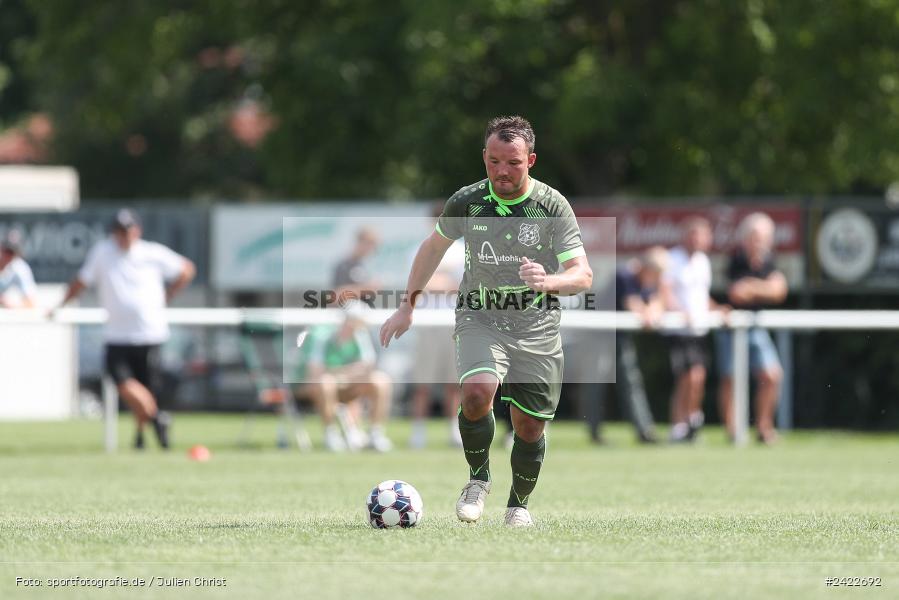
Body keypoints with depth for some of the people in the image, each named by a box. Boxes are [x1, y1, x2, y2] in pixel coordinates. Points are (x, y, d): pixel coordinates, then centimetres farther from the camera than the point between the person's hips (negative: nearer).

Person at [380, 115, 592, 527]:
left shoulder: (552, 205, -10)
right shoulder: (467, 201, -4)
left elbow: (583, 275, -13)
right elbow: (433, 247, 14)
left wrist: (549, 281, -35)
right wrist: (407, 307, 14)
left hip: (536, 325, 0)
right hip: (479, 318, 0)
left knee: (529, 426, 2)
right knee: (478, 391, -27)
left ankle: (519, 504, 29)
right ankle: (478, 478, -2)